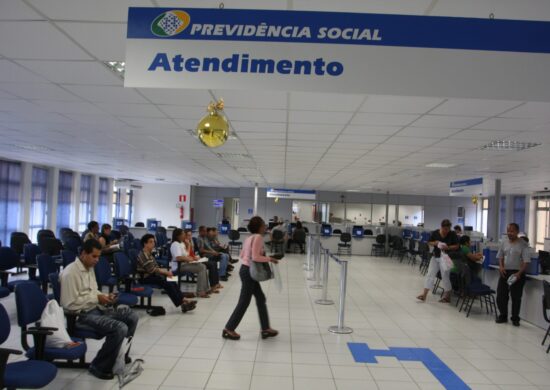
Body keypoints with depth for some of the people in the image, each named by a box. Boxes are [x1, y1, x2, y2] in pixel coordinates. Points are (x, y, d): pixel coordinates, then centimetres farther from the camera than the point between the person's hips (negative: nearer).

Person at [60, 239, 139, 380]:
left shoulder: (90, 268, 11)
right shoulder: (70, 273, -18)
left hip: (96, 309, 9)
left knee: (132, 317, 4)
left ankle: (120, 356, 18)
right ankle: (99, 366, -7)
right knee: (120, 329, -25)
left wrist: (104, 297, 2)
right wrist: (97, 298, -18)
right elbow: (70, 304, -23)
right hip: (82, 315, -9)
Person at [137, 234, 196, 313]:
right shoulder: (143, 255, -14)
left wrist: (166, 272, -3)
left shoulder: (150, 254, 15)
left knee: (173, 283, -10)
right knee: (167, 284, -23)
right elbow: (152, 269, -20)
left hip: (152, 275, 9)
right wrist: (166, 272, -12)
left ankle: (183, 300, -15)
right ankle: (181, 304, -21)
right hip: (145, 278, -9)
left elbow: (156, 268, 14)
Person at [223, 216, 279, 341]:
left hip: (247, 270, 10)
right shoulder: (258, 237, -17)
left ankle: (265, 329, 21)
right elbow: (255, 257, -26)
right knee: (244, 302, 0)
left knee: (261, 299, 14)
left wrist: (264, 257, 17)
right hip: (249, 272, -10)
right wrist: (270, 259, -15)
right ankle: (229, 329, 9)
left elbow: (242, 255, 16)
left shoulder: (250, 237, 12)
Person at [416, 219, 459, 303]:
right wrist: (435, 243, -14)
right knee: (430, 274, 2)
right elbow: (429, 243, 6)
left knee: (445, 276, 1)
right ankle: (424, 294, 5)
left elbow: (457, 246, -6)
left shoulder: (452, 234, -10)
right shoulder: (435, 233, -3)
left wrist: (448, 247, -22)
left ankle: (447, 296, 17)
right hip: (435, 257, 3)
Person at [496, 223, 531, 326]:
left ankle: (515, 318, 19)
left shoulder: (523, 244, -9)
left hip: (517, 273, -4)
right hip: (505, 272, 4)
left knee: (516, 297, 4)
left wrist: (519, 273, -21)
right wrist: (501, 266, -3)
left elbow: (526, 261, -13)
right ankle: (503, 316, 23)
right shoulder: (504, 242, 6)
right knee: (501, 295, 6)